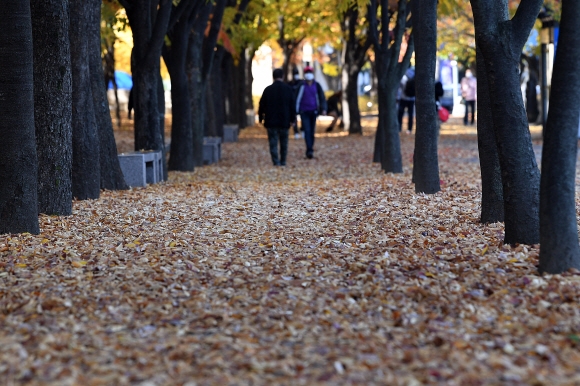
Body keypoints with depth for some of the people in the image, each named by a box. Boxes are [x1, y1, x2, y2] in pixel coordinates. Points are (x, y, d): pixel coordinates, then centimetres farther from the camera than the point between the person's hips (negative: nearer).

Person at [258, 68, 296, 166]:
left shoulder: (268, 89, -3)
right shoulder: (288, 89, -1)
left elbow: (262, 105, 0)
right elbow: (292, 105, 1)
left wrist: (261, 117, 11)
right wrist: (292, 119, 8)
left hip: (271, 121, -1)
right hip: (284, 121, 1)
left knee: (273, 142, -1)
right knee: (284, 142, 13)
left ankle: (276, 162, -12)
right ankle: (283, 161, 19)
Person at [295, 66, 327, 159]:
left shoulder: (316, 85, 3)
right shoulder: (302, 86, -4)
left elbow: (322, 97, 6)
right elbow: (297, 98, -1)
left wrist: (323, 109, -5)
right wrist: (296, 111, -3)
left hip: (313, 111, 3)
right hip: (304, 112, -3)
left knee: (312, 132, 8)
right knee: (307, 131, -13)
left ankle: (310, 150, 17)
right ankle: (309, 151, -20)